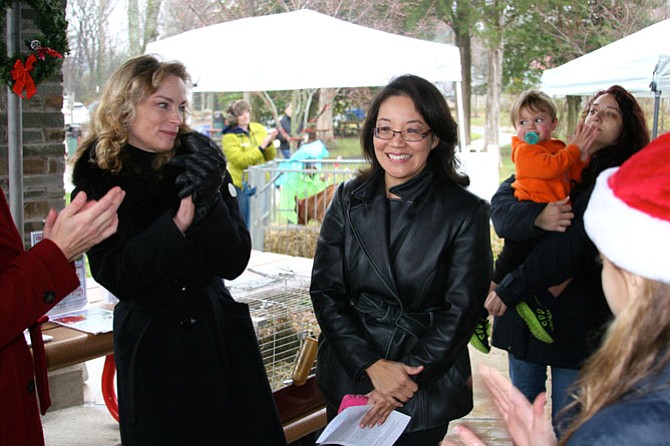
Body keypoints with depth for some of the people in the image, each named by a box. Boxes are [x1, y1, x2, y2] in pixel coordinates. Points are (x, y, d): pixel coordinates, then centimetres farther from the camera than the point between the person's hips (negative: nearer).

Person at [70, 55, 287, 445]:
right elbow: (118, 277, -14)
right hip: (151, 350, -2)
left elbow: (234, 263, -7)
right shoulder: (97, 181, -5)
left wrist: (208, 201, -22)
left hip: (223, 337, 2)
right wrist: (177, 225, -26)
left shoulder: (198, 162, -1)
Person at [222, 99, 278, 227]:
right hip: (242, 186, -5)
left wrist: (269, 143, -13)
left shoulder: (259, 129, 5)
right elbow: (240, 160, -20)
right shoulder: (229, 137, -8)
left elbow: (271, 157, 7)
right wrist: (261, 147, -22)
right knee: (244, 225, 3)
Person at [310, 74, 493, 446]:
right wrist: (372, 366, -14)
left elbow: (461, 311, -9)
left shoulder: (466, 212, -9)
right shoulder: (348, 199, -1)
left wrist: (409, 378, -15)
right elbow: (325, 290, -4)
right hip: (348, 378, 3)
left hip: (426, 386, -2)